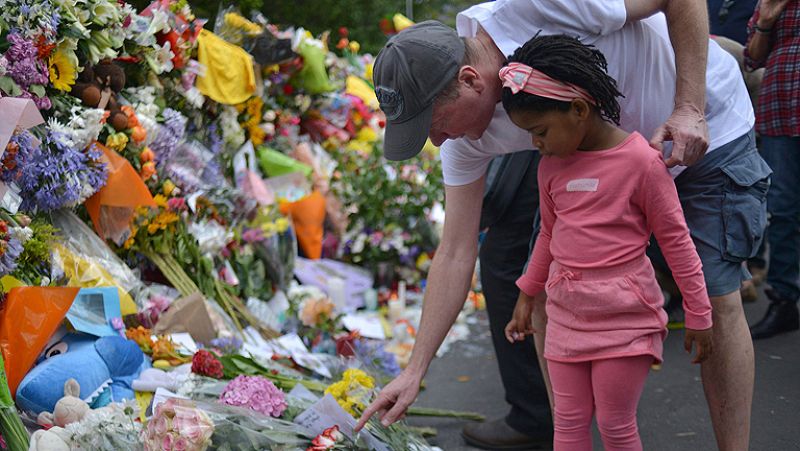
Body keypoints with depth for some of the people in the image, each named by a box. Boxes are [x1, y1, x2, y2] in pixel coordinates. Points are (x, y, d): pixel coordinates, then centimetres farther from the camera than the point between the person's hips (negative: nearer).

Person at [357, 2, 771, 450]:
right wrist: (415, 370, -11)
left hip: (708, 129, -6)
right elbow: (456, 253, -9)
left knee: (717, 300, -10)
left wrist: (689, 109, -31)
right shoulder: (468, 141, -15)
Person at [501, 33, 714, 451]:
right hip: (566, 311, 6)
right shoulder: (551, 166, 3)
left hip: (625, 314, -5)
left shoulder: (641, 160, -15)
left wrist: (698, 314, -4)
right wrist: (526, 295, 24)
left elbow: (675, 238, -8)